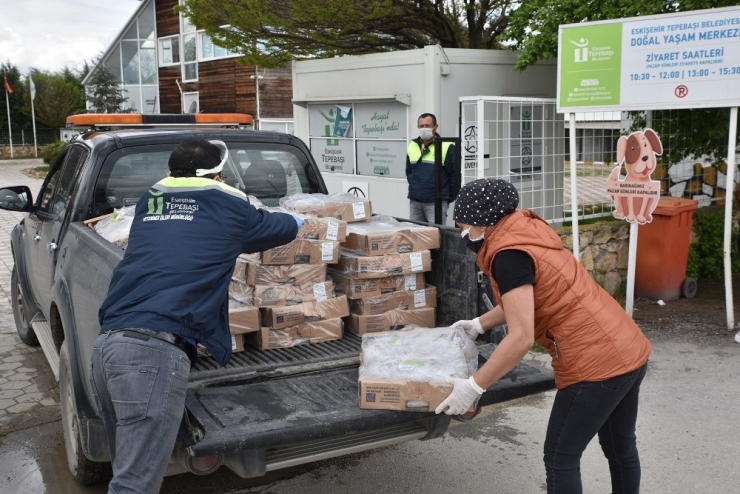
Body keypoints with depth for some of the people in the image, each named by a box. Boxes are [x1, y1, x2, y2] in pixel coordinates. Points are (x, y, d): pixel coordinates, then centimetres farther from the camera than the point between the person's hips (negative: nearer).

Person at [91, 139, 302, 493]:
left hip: (106, 344, 7)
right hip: (154, 350, -7)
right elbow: (281, 227, 26)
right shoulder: (228, 207, 8)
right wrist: (298, 220, 50)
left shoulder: (148, 203, 22)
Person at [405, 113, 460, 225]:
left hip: (436, 202, -5)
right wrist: (414, 188, 14)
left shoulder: (446, 147, -7)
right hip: (414, 201, 6)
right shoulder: (412, 146, 11)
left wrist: (450, 198, -2)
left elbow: (455, 175, -5)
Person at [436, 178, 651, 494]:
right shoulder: (527, 231, 10)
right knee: (620, 447, 25)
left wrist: (472, 387, -17)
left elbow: (521, 338, -24)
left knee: (560, 457, 6)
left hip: (597, 364, -9)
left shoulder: (508, 254, -18)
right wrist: (479, 324, 28)